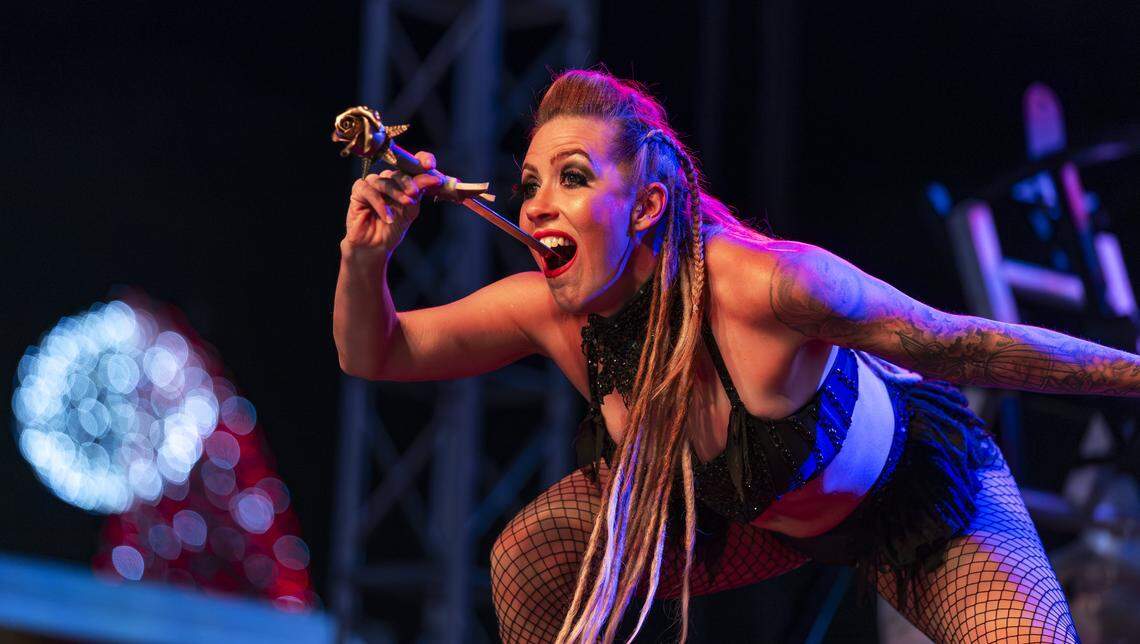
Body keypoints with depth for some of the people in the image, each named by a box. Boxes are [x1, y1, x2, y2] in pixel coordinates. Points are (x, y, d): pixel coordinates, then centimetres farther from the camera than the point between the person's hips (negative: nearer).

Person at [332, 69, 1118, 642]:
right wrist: (363, 260, -32)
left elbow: (954, 345, -29)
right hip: (750, 505, 5)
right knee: (529, 561, -13)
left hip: (920, 488, -4)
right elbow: (373, 355, -12)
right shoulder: (548, 309, -23)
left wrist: (1129, 372, -23)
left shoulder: (765, 285, -41)